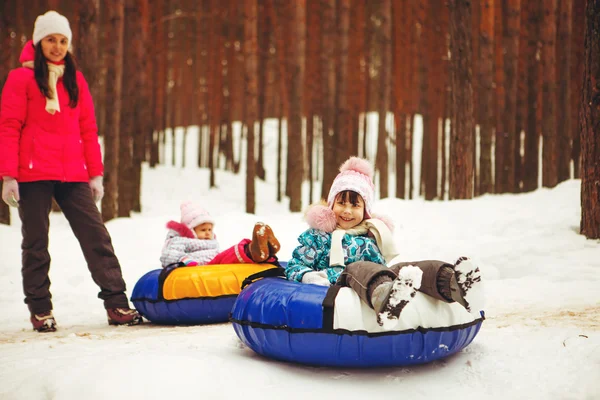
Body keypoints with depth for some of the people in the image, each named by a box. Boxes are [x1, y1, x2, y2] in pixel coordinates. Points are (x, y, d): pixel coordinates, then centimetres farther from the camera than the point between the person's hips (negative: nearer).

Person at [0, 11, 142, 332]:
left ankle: (116, 304, -3)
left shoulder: (76, 80, 14)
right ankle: (40, 310, 15)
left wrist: (95, 173, 8)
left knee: (96, 235, -4)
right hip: (33, 175, -3)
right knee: (36, 242, 5)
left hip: (73, 175, 3)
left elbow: (88, 129, 14)